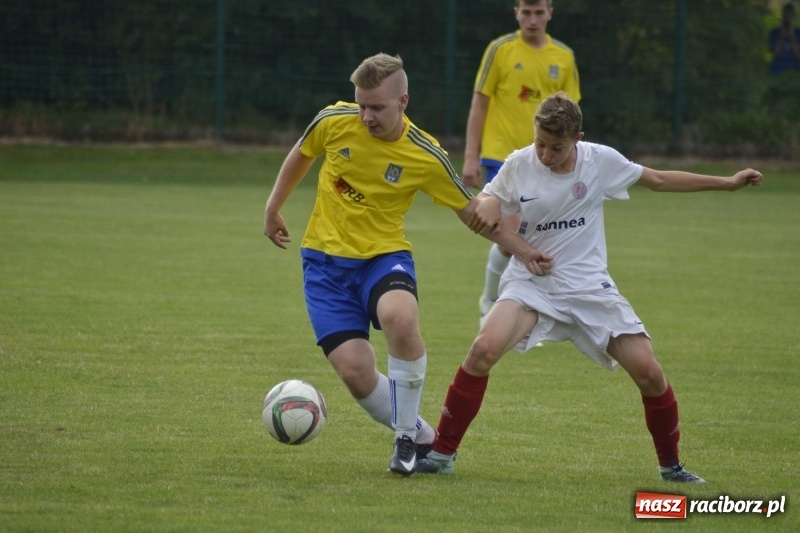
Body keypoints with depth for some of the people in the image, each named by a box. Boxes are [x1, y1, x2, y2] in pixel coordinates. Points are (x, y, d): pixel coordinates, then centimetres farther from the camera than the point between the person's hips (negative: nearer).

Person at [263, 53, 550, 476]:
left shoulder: (426, 157, -11)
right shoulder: (333, 122, -8)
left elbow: (470, 211, 3)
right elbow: (300, 156, 15)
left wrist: (522, 249, -5)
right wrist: (273, 208, 23)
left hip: (384, 255, -1)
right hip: (326, 259, 2)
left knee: (399, 317, -37)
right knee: (355, 373, -16)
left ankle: (406, 435, -16)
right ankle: (421, 436, 13)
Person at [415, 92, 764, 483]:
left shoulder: (601, 161, -6)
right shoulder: (518, 166, -8)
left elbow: (659, 180, 8)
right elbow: (486, 202, 6)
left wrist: (727, 183, 11)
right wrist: (487, 208, -20)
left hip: (589, 285, 1)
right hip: (531, 284, -1)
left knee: (648, 371, -9)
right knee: (484, 349, -27)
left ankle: (670, 464, 15)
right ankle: (442, 453, -16)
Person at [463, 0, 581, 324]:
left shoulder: (563, 57, 7)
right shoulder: (500, 50, -3)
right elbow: (479, 105, 0)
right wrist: (471, 157, -4)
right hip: (501, 156, -3)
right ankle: (490, 302, 10)